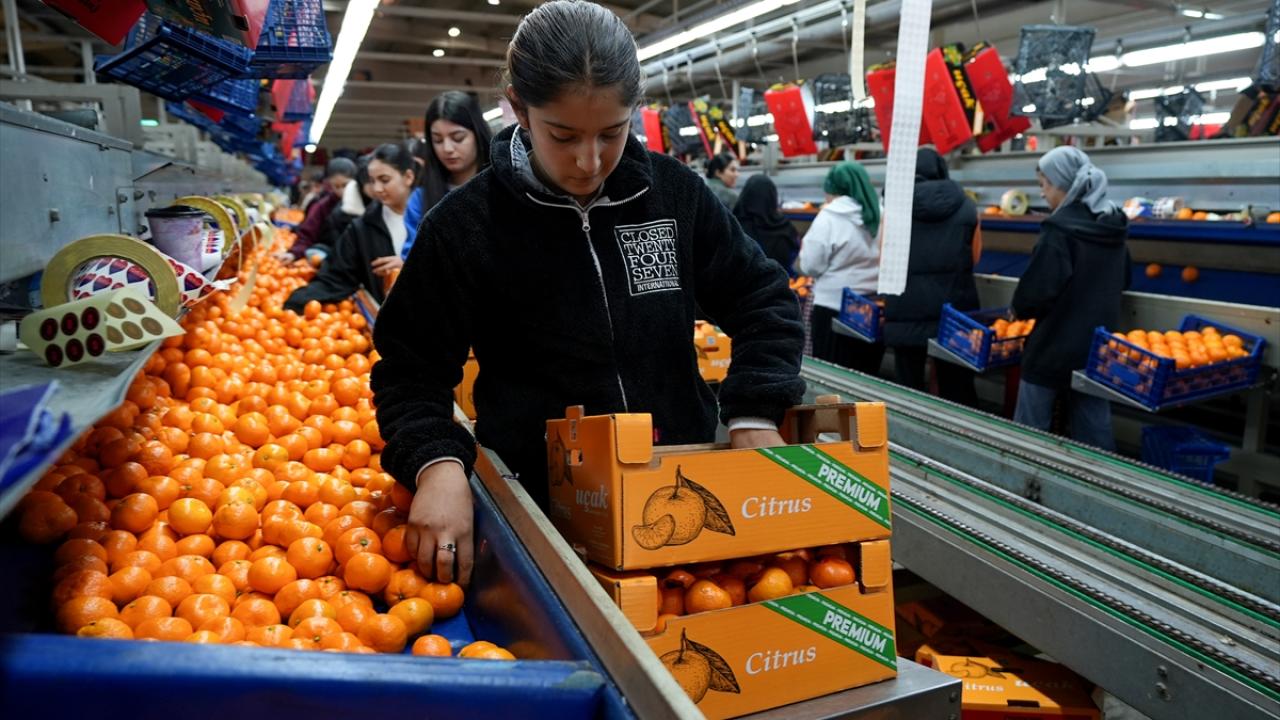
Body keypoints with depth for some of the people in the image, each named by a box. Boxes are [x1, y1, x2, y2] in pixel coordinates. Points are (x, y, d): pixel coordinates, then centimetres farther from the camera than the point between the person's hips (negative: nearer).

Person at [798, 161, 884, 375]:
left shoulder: (828, 218, -9)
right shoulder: (881, 215, 3)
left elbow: (811, 266, -8)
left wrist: (806, 246, 10)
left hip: (834, 308, -5)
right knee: (866, 374, 13)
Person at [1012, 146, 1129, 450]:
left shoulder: (1059, 230, -18)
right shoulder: (1113, 226, 8)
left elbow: (1037, 290, -22)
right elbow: (1122, 281, 20)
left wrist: (1020, 310, -3)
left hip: (1056, 346, -8)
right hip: (1099, 345, 8)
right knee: (1096, 431, 13)